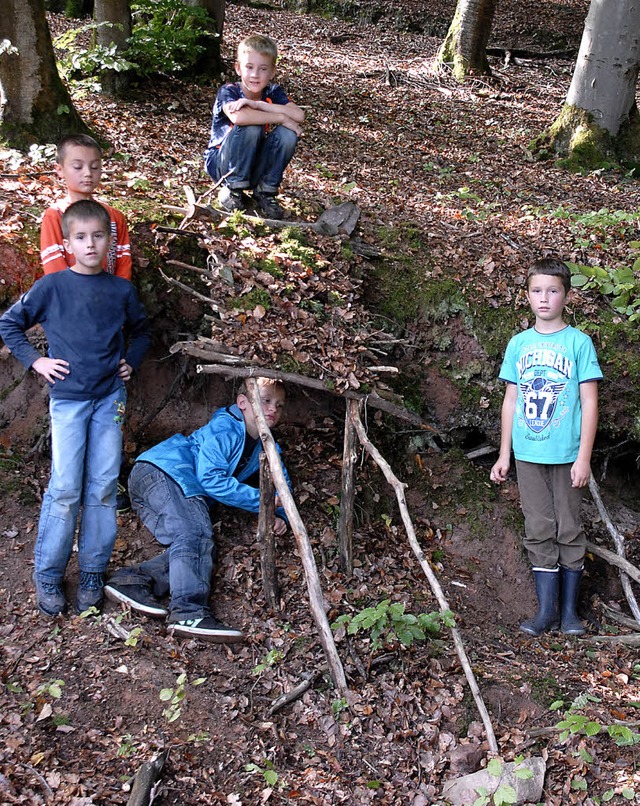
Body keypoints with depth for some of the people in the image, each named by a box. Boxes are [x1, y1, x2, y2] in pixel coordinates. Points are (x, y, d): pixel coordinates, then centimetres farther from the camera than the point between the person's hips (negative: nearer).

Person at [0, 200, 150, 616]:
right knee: (65, 488, -6)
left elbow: (141, 330, 24)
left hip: (110, 398, 3)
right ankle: (48, 575, 8)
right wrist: (35, 360, -2)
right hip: (68, 398, -2)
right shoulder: (51, 287, -2)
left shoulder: (122, 290, 5)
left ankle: (93, 573, 14)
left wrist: (132, 362, 9)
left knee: (103, 487, 3)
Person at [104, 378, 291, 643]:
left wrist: (279, 514, -1)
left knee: (203, 549, -12)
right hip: (160, 472, -9)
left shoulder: (266, 447, 15)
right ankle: (189, 612, -43)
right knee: (195, 535, -30)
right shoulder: (224, 428, -12)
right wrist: (261, 500, -17)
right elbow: (212, 479, -20)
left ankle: (131, 581, -20)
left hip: (186, 492, 9)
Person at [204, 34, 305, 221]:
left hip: (256, 168, 4)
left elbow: (299, 116, -25)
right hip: (221, 163, -4)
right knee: (251, 127, -31)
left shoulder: (273, 92, -5)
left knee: (287, 134, -22)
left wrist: (258, 104, -30)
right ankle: (233, 188, -13)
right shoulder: (228, 91, -17)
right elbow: (238, 117, -42)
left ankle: (265, 191, -5)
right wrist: (281, 117, -33)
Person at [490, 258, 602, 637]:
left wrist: (584, 457, -11)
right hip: (528, 455, 3)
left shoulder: (579, 342, -4)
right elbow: (511, 401, 11)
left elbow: (590, 403, -5)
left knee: (569, 531, 6)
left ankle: (570, 610, 18)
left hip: (566, 454, -3)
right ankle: (546, 610, 16)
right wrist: (505, 455, 10)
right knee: (539, 533, 8)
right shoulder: (519, 344, 7)